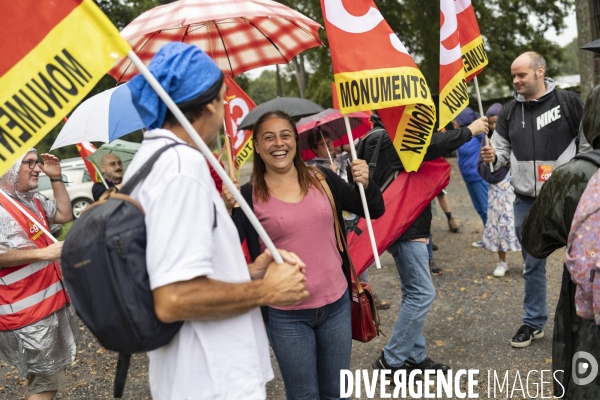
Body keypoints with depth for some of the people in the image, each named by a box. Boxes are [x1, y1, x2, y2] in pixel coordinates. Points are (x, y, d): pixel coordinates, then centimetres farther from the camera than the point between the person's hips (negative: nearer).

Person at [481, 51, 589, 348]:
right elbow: (502, 150, 8)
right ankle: (534, 322, 27)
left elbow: (589, 145, -2)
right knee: (532, 263, 13)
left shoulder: (568, 102, -5)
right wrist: (492, 157, -15)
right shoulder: (510, 111, 6)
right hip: (526, 201, 3)